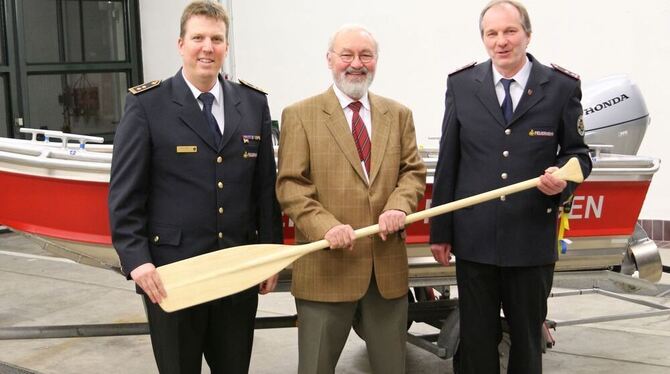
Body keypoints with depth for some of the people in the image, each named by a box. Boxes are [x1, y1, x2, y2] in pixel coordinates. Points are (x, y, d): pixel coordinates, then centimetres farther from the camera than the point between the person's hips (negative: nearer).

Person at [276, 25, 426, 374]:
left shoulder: (398, 114, 12)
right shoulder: (300, 115, 0)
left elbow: (413, 171, 9)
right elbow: (290, 185, -6)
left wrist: (399, 205, -13)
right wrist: (326, 226, -22)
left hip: (388, 265, 4)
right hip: (326, 265, -3)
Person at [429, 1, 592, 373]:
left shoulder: (562, 86, -3)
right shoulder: (461, 84, 1)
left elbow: (577, 152, 6)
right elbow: (447, 162, 3)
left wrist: (563, 178, -19)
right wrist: (440, 231, 4)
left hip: (532, 241, 0)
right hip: (473, 241, 1)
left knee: (527, 340, 15)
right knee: (476, 340, 12)